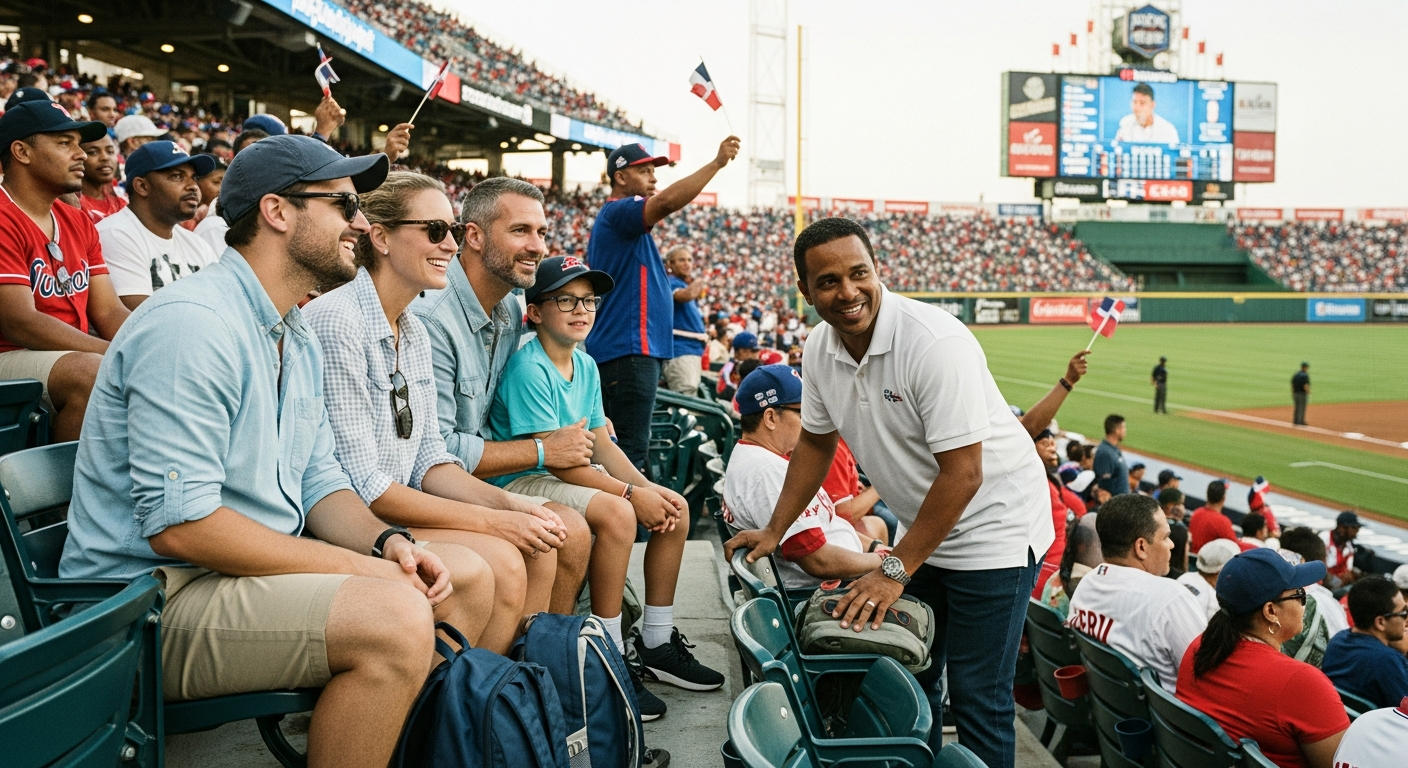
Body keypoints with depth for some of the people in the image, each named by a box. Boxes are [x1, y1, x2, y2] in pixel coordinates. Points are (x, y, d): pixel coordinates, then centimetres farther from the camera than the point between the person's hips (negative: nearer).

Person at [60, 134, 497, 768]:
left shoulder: (299, 340, 14)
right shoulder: (193, 323, -19)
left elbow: (318, 481, 15)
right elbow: (178, 523, -25)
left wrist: (388, 543, -6)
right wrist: (362, 568, -21)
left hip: (257, 564, 10)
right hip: (152, 597, -10)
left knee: (467, 577, 5)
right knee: (395, 619, -30)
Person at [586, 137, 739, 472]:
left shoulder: (615, 219, 24)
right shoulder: (619, 211, -9)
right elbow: (667, 202, -29)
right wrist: (717, 162, -25)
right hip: (629, 350, -11)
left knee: (627, 447, 13)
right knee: (631, 450, -13)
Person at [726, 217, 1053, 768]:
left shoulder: (935, 343, -27)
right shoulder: (821, 349, -5)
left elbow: (962, 475, -28)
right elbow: (816, 442, 11)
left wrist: (895, 569, -25)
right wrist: (774, 532, 9)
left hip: (991, 523, -7)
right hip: (924, 528, 7)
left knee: (976, 694, -4)